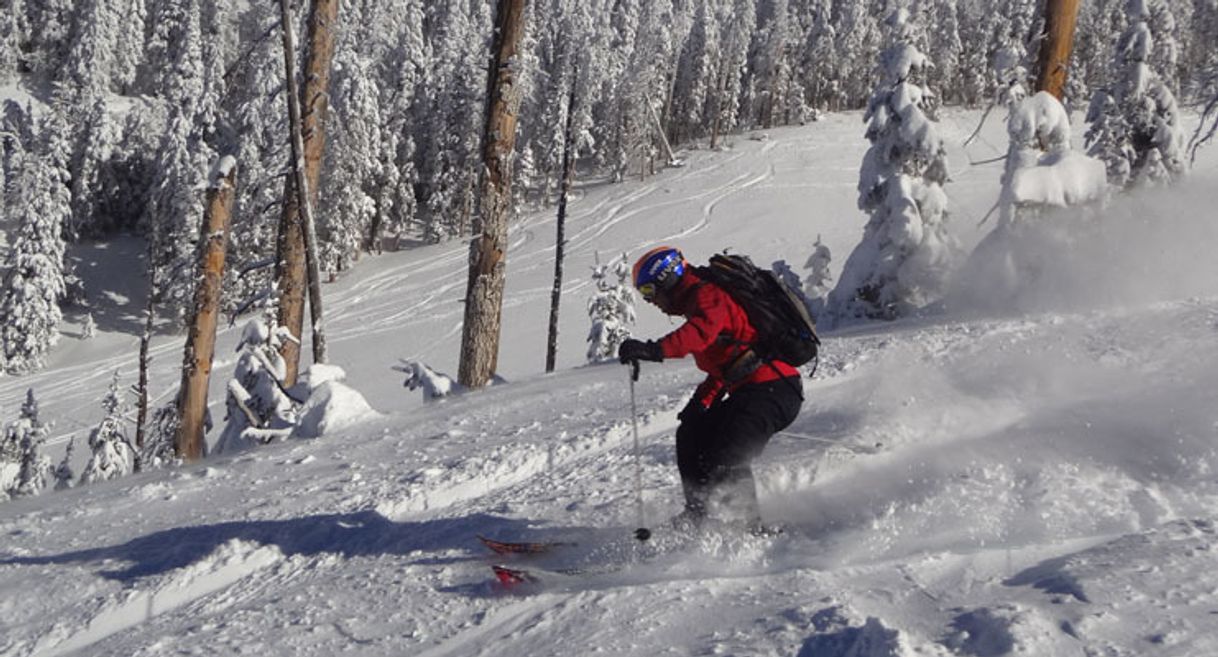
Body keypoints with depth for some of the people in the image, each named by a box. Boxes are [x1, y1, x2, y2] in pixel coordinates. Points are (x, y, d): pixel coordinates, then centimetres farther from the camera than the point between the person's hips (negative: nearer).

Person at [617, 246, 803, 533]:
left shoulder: (707, 295, -7)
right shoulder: (699, 303, 24)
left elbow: (703, 331, -31)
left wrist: (655, 350, -42)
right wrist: (699, 402, 17)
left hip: (772, 388, -11)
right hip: (749, 392, 11)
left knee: (725, 461, -18)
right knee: (692, 433, 12)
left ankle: (751, 528, -11)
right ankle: (699, 514, 11)